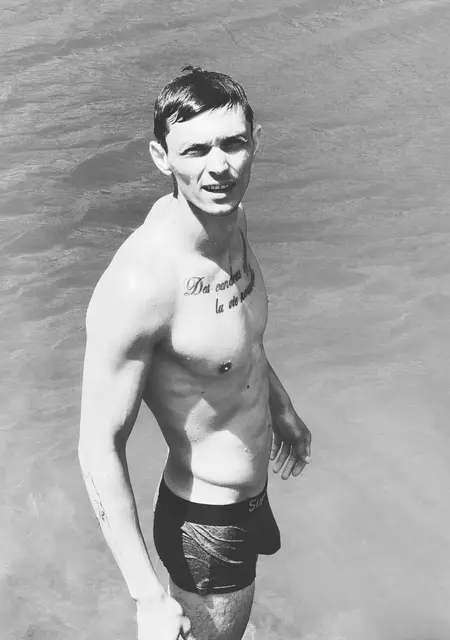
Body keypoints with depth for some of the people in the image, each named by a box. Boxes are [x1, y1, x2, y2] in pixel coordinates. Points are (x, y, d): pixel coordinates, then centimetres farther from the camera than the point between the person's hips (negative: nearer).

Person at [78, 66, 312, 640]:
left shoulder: (230, 218, -8)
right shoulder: (138, 285, -34)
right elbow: (100, 449, -27)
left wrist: (282, 409, 22)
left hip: (250, 498, 8)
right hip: (206, 527, -8)